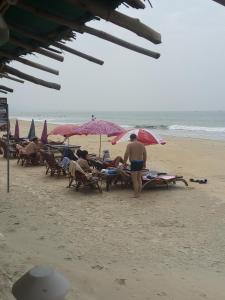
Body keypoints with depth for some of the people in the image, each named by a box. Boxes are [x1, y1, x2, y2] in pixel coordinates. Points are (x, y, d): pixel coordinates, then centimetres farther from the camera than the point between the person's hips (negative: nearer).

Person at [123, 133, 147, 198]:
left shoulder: (130, 145, -7)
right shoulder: (142, 145, 11)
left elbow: (126, 154, -13)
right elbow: (145, 155, 15)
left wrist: (124, 162, -4)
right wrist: (144, 163, 24)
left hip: (134, 163, -7)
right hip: (141, 163, 7)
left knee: (134, 180, -2)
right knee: (139, 179, 18)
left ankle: (136, 194, 0)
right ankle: (139, 193, 25)